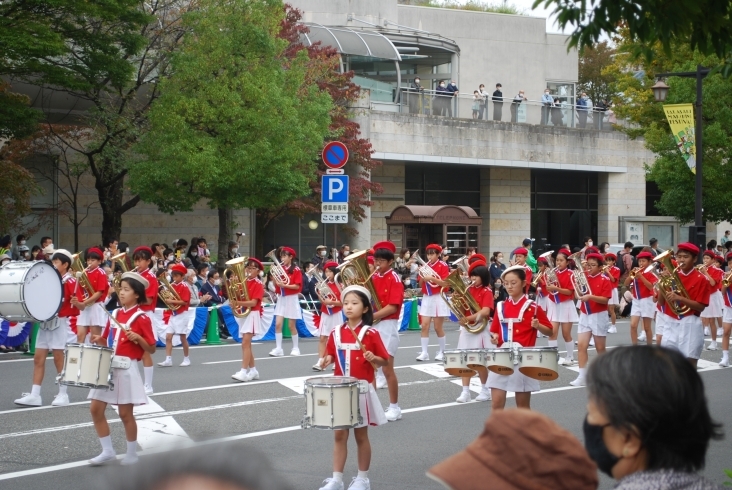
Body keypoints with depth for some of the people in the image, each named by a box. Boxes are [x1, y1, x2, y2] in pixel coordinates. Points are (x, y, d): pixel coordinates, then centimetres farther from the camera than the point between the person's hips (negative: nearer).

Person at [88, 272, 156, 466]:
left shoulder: (141, 318, -8)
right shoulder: (115, 314, 10)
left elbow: (151, 349, -7)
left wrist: (138, 338, -22)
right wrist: (99, 340, -1)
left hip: (127, 368, -7)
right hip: (108, 366, 7)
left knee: (125, 413, 0)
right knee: (96, 409, 3)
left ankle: (132, 454, 14)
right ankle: (108, 451, 14)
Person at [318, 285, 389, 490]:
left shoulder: (371, 334, -9)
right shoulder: (336, 333, 2)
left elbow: (384, 361, -5)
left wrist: (373, 358, -24)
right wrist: (327, 360, -8)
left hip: (362, 390, -4)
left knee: (361, 436, 7)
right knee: (339, 435, 7)